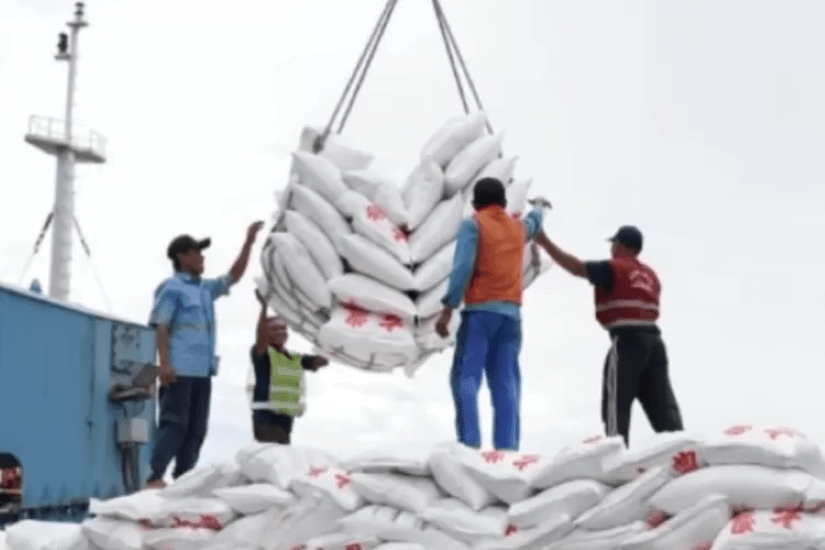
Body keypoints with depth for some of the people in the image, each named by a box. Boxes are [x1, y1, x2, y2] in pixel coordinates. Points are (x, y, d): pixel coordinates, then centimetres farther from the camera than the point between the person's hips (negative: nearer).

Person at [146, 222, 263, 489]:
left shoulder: (206, 288, 21)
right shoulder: (171, 288, -2)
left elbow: (234, 276, 29)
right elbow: (160, 327, -9)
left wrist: (249, 242, 22)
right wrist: (164, 363, -19)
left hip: (202, 370, 8)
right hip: (180, 369, -8)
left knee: (197, 428, 5)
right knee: (174, 424, -13)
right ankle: (154, 478, -15)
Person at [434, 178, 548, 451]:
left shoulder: (473, 225, 2)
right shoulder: (518, 227, 19)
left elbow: (463, 267, -11)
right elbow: (535, 222, 44)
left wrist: (448, 308, -15)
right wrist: (540, 208, 67)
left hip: (480, 310, -5)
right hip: (511, 313, 5)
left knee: (466, 376, -8)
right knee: (505, 382, 3)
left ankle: (469, 441, -23)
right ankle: (507, 446, -7)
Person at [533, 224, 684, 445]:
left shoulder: (614, 269, -2)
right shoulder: (650, 274, 19)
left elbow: (576, 267, -10)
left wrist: (546, 243, -6)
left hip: (628, 340, -7)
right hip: (653, 340, 7)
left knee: (616, 403, -5)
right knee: (662, 404, 8)